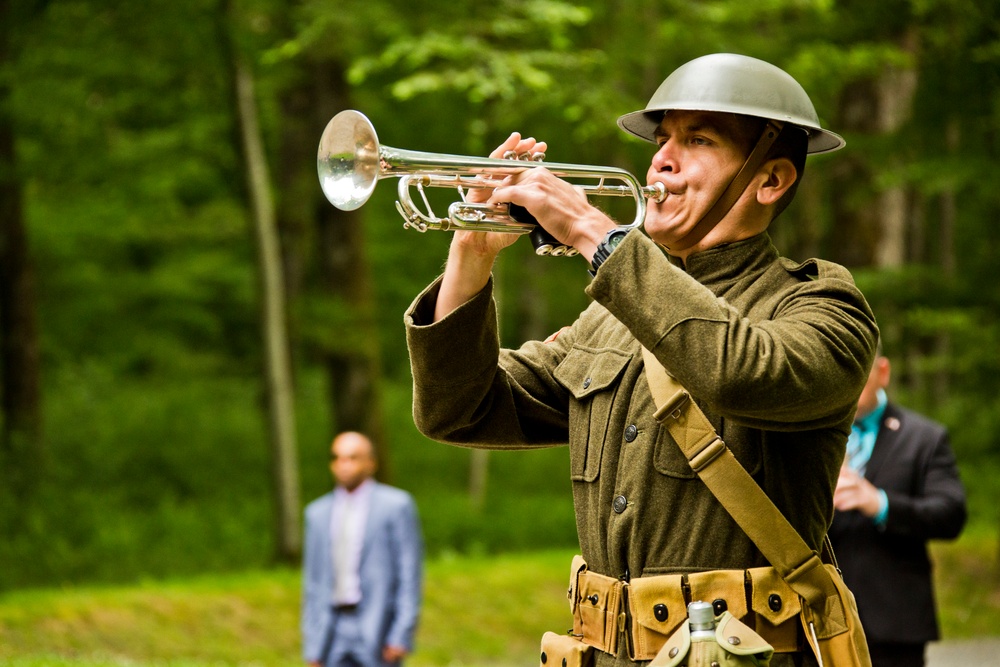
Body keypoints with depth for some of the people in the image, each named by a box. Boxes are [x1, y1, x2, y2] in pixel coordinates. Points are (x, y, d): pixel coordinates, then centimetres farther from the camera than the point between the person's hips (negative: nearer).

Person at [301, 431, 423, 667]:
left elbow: (410, 574, -4)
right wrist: (312, 647, 10)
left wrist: (402, 635, -11)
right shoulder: (317, 513, 13)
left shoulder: (396, 505, -1)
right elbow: (313, 581, 14)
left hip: (379, 630, -4)